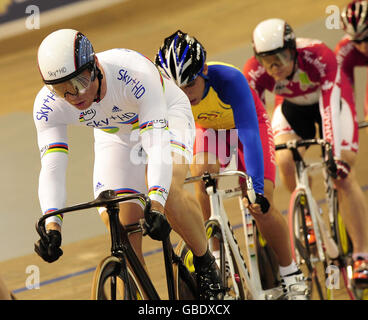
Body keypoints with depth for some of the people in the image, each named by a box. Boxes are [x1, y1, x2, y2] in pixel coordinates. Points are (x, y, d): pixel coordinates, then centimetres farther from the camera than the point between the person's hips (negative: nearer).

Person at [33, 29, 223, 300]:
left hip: (165, 115, -4)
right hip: (114, 134, 4)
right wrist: (52, 225, -50)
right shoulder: (48, 105, -30)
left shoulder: (135, 72, -41)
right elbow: (52, 168, -34)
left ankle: (206, 265, -8)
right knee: (123, 230, -9)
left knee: (168, 189, -31)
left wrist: (156, 205, -59)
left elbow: (158, 145, -47)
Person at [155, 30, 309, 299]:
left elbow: (249, 134, -47)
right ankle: (217, 252, -12)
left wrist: (256, 188, -55)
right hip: (208, 128, 3)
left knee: (262, 206, -13)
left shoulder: (229, 79, -41)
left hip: (246, 125, -3)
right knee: (203, 175, -29)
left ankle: (292, 275, 8)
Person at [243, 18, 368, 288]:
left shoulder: (318, 56, -39)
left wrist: (336, 156, -51)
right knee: (286, 161, -24)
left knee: (343, 176, -17)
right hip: (293, 105, 3)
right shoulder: (256, 71, -30)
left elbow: (329, 107, -44)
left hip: (330, 99, -3)